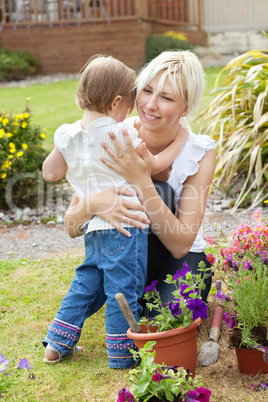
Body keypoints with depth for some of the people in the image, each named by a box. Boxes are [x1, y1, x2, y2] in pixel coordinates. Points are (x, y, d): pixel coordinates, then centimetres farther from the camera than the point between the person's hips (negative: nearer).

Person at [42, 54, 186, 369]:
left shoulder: (68, 135, 4)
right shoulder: (121, 133, -14)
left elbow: (50, 173, 15)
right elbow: (154, 165, -6)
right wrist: (178, 141, 7)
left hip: (94, 228, 7)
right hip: (125, 227, -7)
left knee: (85, 283, 22)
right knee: (124, 289, 5)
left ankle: (57, 344, 28)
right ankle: (123, 355, 17)